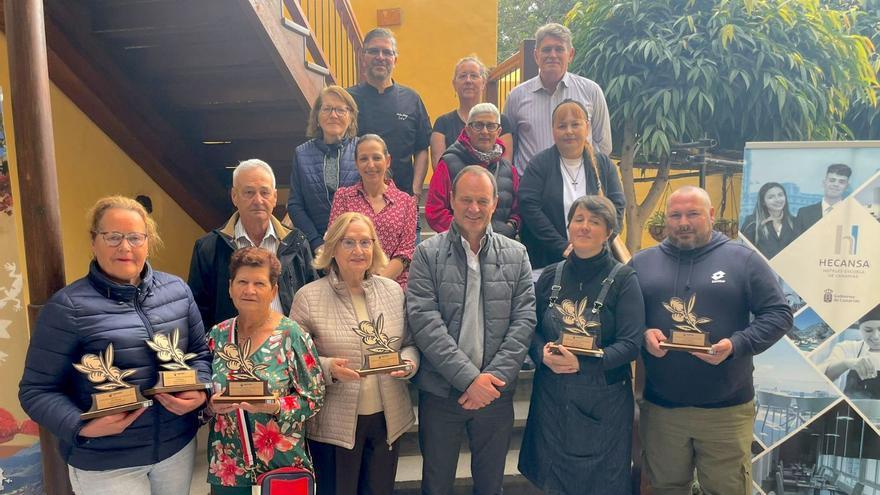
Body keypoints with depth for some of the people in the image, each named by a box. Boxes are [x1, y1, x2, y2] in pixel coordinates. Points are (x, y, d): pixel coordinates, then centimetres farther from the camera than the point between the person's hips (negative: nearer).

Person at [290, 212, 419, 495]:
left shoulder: (393, 291, 2)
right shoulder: (308, 297, -8)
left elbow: (411, 342, 9)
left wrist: (408, 362, -12)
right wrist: (328, 368, -23)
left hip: (388, 418, 3)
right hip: (335, 424, -3)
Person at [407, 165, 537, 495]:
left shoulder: (516, 255, 3)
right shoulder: (427, 254, -4)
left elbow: (524, 320, -2)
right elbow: (424, 321, -13)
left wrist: (495, 376, -14)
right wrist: (469, 378, -18)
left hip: (496, 391, 2)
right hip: (440, 391, -1)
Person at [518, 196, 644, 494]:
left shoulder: (623, 279, -6)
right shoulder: (550, 276, 4)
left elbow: (631, 344, -12)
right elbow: (531, 329, 7)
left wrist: (582, 363, -23)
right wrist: (544, 354, -14)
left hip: (603, 400, -3)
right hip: (551, 396, 3)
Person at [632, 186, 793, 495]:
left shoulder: (743, 260, 0)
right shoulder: (642, 262, 5)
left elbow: (778, 314, 0)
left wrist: (736, 345, -16)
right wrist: (643, 335, -14)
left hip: (726, 410, -1)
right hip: (659, 407, 2)